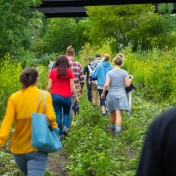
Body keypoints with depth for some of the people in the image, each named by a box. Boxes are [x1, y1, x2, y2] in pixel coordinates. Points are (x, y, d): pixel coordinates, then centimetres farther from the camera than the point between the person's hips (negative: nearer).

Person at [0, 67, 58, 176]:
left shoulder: (14, 98, -2)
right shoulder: (44, 95, -6)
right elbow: (50, 117, -14)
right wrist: (54, 127, 6)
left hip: (18, 149, 3)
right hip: (37, 149, -3)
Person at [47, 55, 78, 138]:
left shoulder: (53, 71, 0)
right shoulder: (69, 71, -5)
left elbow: (49, 86, 2)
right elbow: (72, 86, -5)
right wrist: (76, 96, 6)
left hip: (55, 96, 1)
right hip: (66, 96, -1)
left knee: (58, 115, 9)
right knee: (66, 113, 19)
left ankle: (60, 134, 10)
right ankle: (65, 127, -5)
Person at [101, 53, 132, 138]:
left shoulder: (109, 73, -6)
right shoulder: (124, 73, -4)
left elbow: (106, 84, -12)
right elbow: (127, 84, -4)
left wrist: (103, 93, 1)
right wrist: (130, 80, 18)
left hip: (111, 95, 1)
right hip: (121, 95, -1)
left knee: (113, 113, 18)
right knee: (119, 114, -5)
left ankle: (112, 129, 36)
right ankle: (117, 131, -15)